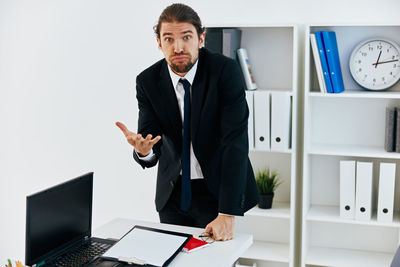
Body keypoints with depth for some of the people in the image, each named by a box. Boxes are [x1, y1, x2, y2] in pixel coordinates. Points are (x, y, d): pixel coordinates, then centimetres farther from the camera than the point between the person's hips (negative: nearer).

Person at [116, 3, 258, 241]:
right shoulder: (148, 81, -9)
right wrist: (143, 150, -38)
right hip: (173, 193, 3)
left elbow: (236, 142, -24)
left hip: (218, 190, -2)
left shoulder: (226, 70, -19)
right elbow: (152, 154, -11)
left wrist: (227, 215, -29)